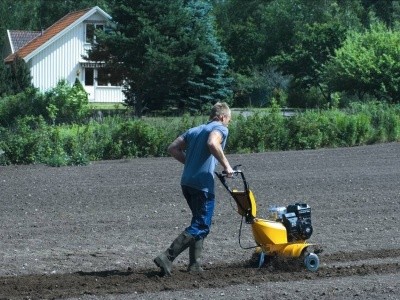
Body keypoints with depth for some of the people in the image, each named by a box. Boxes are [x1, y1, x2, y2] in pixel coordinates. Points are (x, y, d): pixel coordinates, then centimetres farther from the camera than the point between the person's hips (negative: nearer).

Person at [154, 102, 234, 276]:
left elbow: (173, 149, 14)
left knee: (200, 223, 20)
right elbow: (212, 143, -24)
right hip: (203, 183, -8)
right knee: (200, 227, -5)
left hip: (187, 182, 8)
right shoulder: (220, 129, -2)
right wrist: (226, 165, -16)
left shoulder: (195, 130, 22)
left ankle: (195, 264, 15)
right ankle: (167, 258, -15)